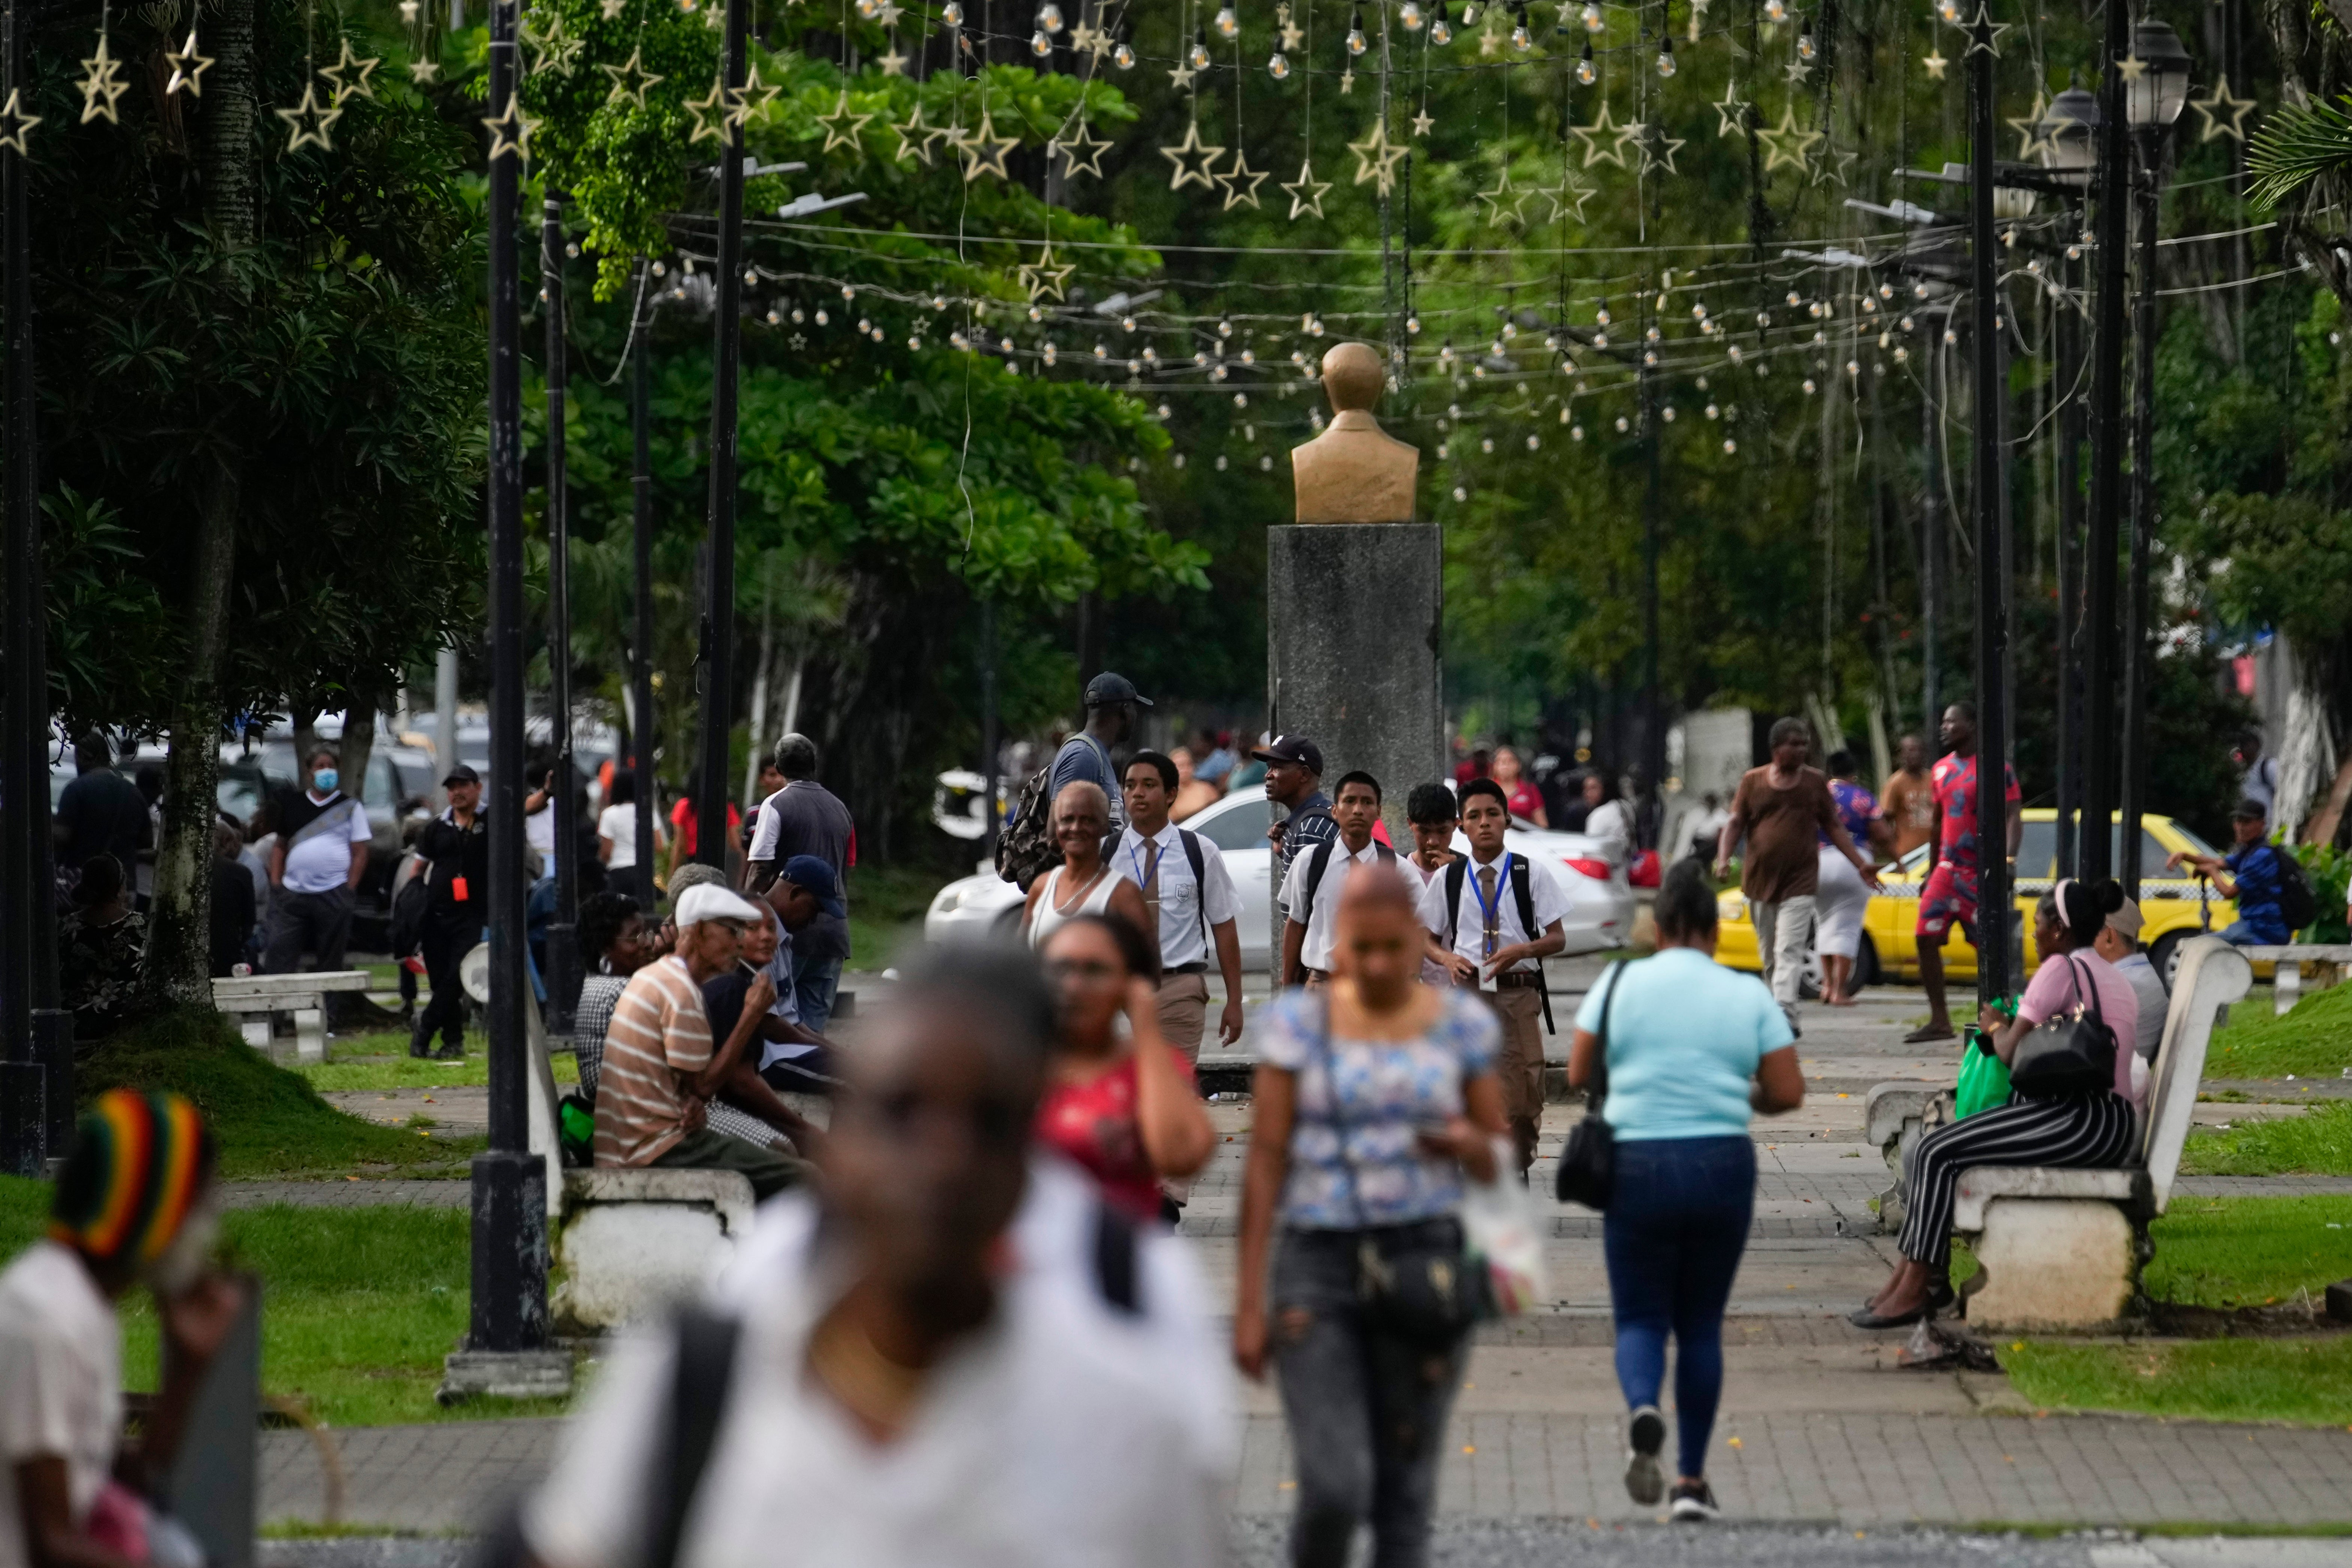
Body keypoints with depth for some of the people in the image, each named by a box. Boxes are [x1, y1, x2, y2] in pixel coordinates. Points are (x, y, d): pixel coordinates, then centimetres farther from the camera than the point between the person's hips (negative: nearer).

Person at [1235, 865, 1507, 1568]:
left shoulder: (1461, 1024, 5)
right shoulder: (1298, 1021, 1)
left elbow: (1499, 1162, 13)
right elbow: (1266, 1161, 1)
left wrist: (1469, 1142, -13)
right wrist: (1250, 1300, -2)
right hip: (1318, 1263, -2)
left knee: (1406, 1485, 3)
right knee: (1335, 1487, -13)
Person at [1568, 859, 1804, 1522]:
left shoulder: (1620, 984, 0)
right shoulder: (1748, 996, 3)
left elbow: (1579, 1074, 2)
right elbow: (1788, 1093, 1)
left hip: (1638, 1167, -1)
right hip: (1723, 1168, 1)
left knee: (1641, 1318, 8)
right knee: (1701, 1324, 14)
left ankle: (1643, 1409, -25)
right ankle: (1693, 1479, 13)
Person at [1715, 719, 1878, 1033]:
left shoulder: (1815, 782, 8)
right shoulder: (1753, 781, 6)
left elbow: (1834, 827, 12)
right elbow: (1735, 824, 4)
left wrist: (1861, 865, 6)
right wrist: (1724, 858, -13)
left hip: (1800, 881, -2)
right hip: (1760, 879, 2)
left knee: (1789, 951, -15)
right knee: (1769, 956, 9)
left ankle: (1785, 1015, -25)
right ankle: (1778, 1009, 21)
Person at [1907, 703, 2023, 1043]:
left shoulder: (1997, 769, -8)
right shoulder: (1942, 770, 14)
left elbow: (2014, 817, -13)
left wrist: (2008, 860, -27)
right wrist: (1931, 872, 21)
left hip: (1981, 873, -7)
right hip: (1948, 870, 7)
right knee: (1926, 937, -2)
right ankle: (1939, 1021, 4)